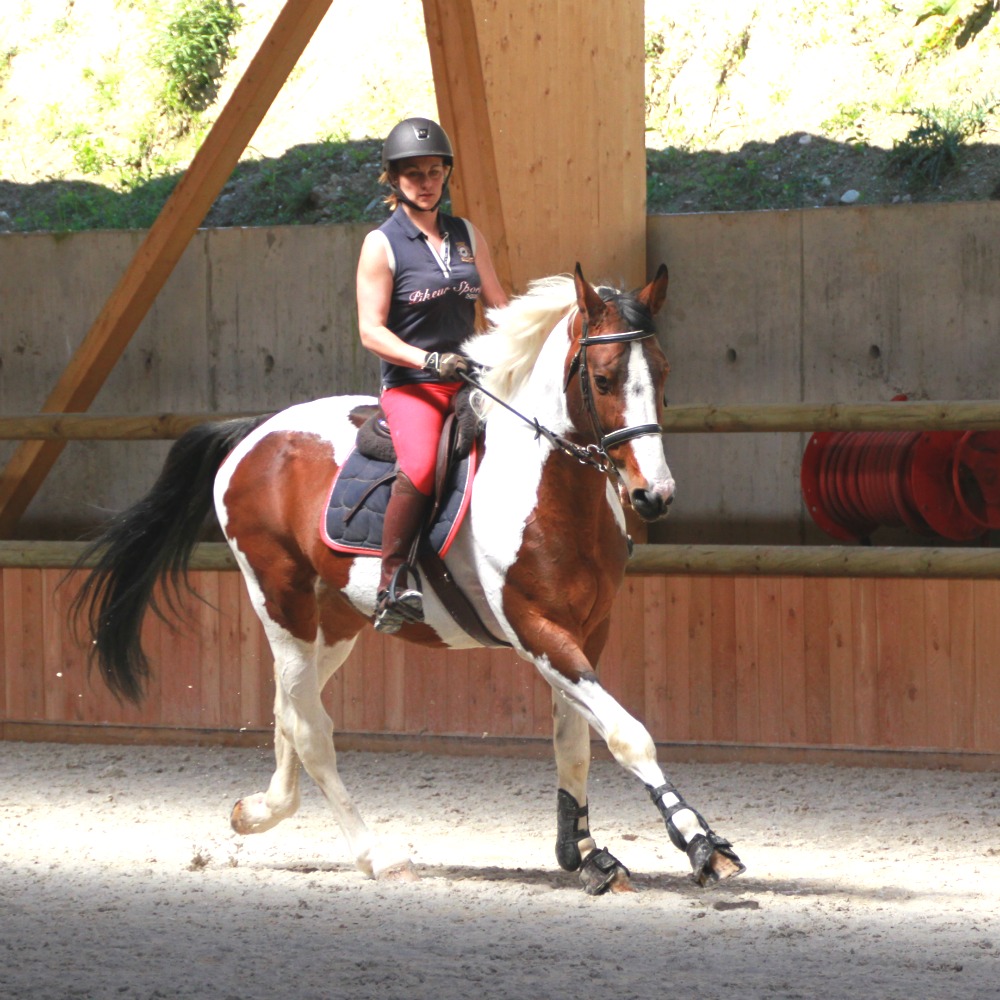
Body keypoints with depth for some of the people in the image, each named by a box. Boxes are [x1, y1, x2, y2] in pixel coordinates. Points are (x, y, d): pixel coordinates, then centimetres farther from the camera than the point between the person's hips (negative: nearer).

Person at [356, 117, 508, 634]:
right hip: (410, 384, -6)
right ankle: (391, 584, -26)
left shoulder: (468, 236, 15)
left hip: (470, 379, 6)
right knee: (421, 465, -34)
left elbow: (499, 305, 21)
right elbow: (371, 330, -8)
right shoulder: (382, 245, -1)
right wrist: (428, 360, -22)